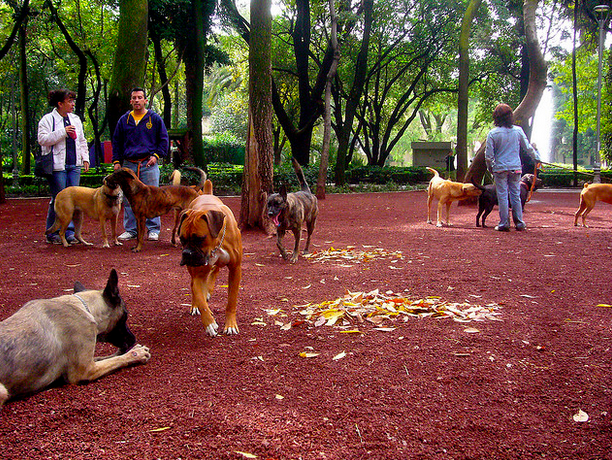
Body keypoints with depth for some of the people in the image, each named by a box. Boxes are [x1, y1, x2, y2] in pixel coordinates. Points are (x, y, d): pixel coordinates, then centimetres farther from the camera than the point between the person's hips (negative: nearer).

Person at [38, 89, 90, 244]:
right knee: (58, 200, -3)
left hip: (74, 165, 6)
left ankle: (70, 232, 9)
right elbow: (43, 139, -14)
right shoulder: (48, 119, -2)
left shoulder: (75, 119, 17)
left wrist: (85, 158, 15)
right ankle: (53, 234, 9)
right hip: (57, 166, -6)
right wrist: (63, 132, -18)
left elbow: (82, 141, 24)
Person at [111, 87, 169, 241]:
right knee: (128, 198, 3)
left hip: (148, 164, -3)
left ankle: (153, 230, 5)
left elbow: (164, 140, 9)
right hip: (129, 164, 3)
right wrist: (116, 161, 10)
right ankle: (131, 230, 12)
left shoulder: (155, 119, 6)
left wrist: (156, 155, -3)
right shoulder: (124, 120, 13)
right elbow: (116, 142, 19)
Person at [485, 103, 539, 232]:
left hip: (500, 169, -2)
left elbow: (489, 155, -6)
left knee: (502, 196, 3)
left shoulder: (493, 133, -7)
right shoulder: (518, 130, 0)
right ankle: (519, 223, 12)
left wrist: (490, 168, 11)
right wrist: (536, 157, 25)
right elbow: (528, 148, 7)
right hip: (516, 168, 3)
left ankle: (504, 223, 3)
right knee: (516, 196, 10)